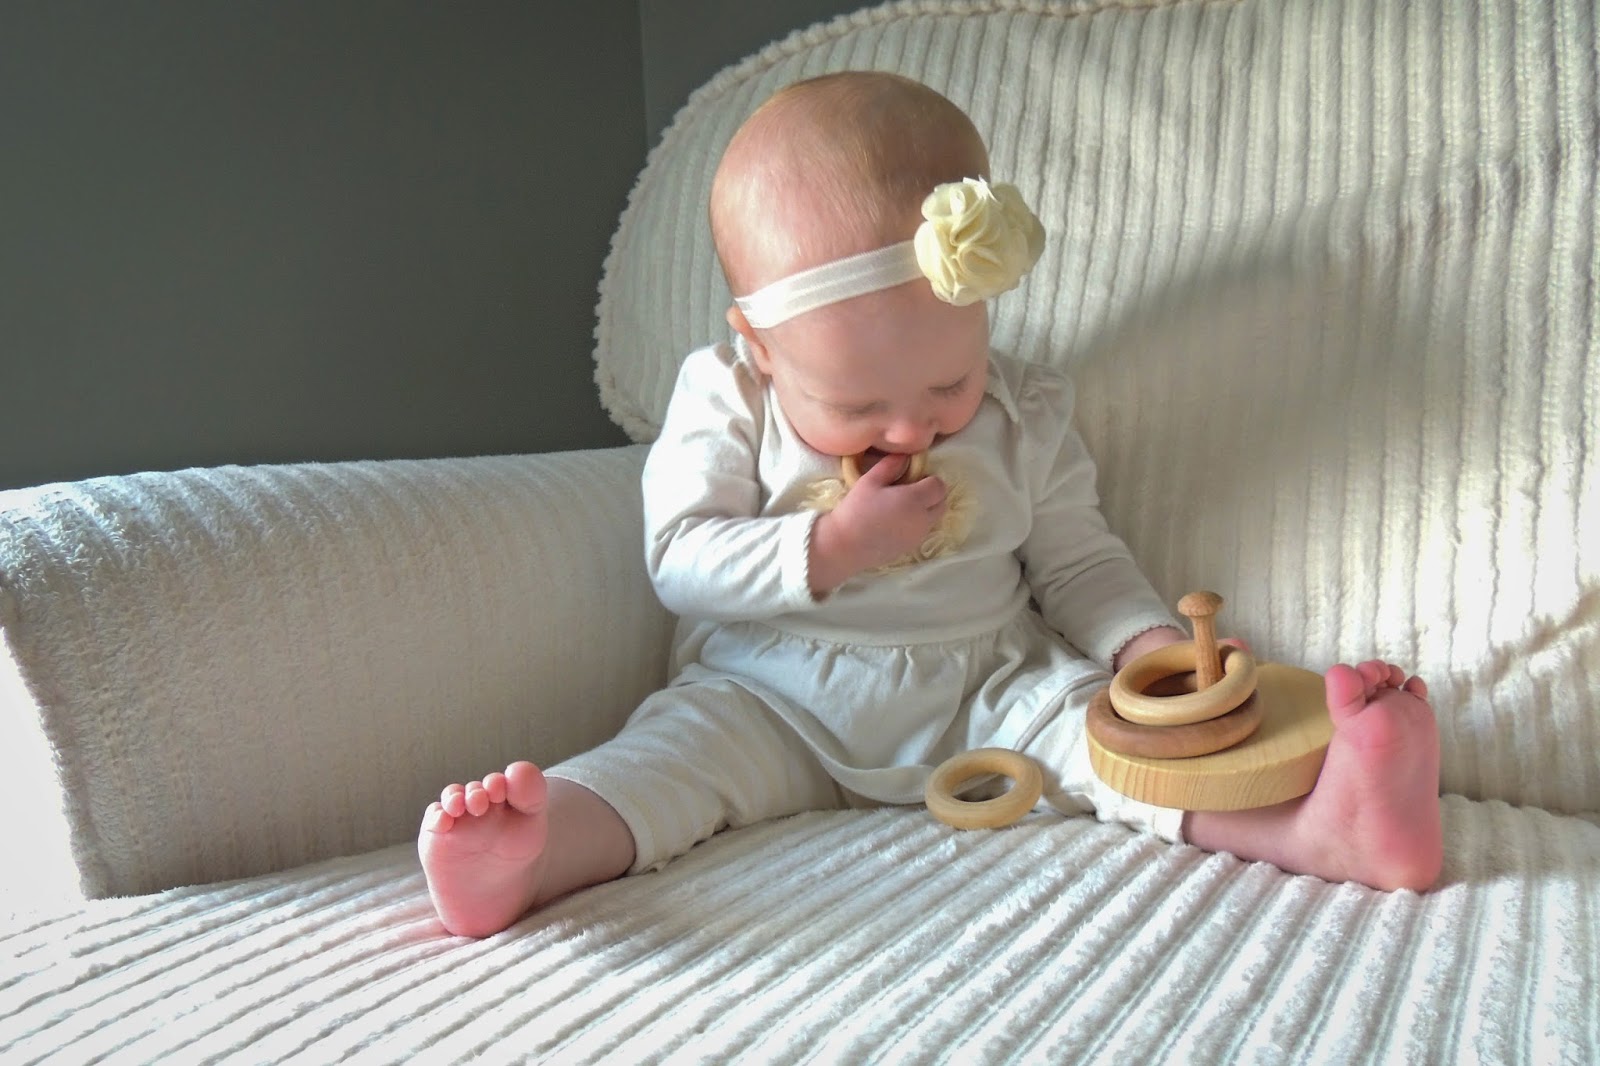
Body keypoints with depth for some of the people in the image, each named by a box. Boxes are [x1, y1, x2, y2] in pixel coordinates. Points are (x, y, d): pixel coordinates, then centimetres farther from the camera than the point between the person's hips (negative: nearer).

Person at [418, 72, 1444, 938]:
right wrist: (829, 547, -20)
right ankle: (540, 851, -50)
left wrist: (1151, 644, -12)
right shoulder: (725, 397, -4)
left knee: (1089, 713, -23)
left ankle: (1314, 826, -39)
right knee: (685, 740, -27)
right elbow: (679, 559, -8)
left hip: (990, 694, 2)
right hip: (770, 702, -1)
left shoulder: (1026, 415, 2)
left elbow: (1078, 562, 8)